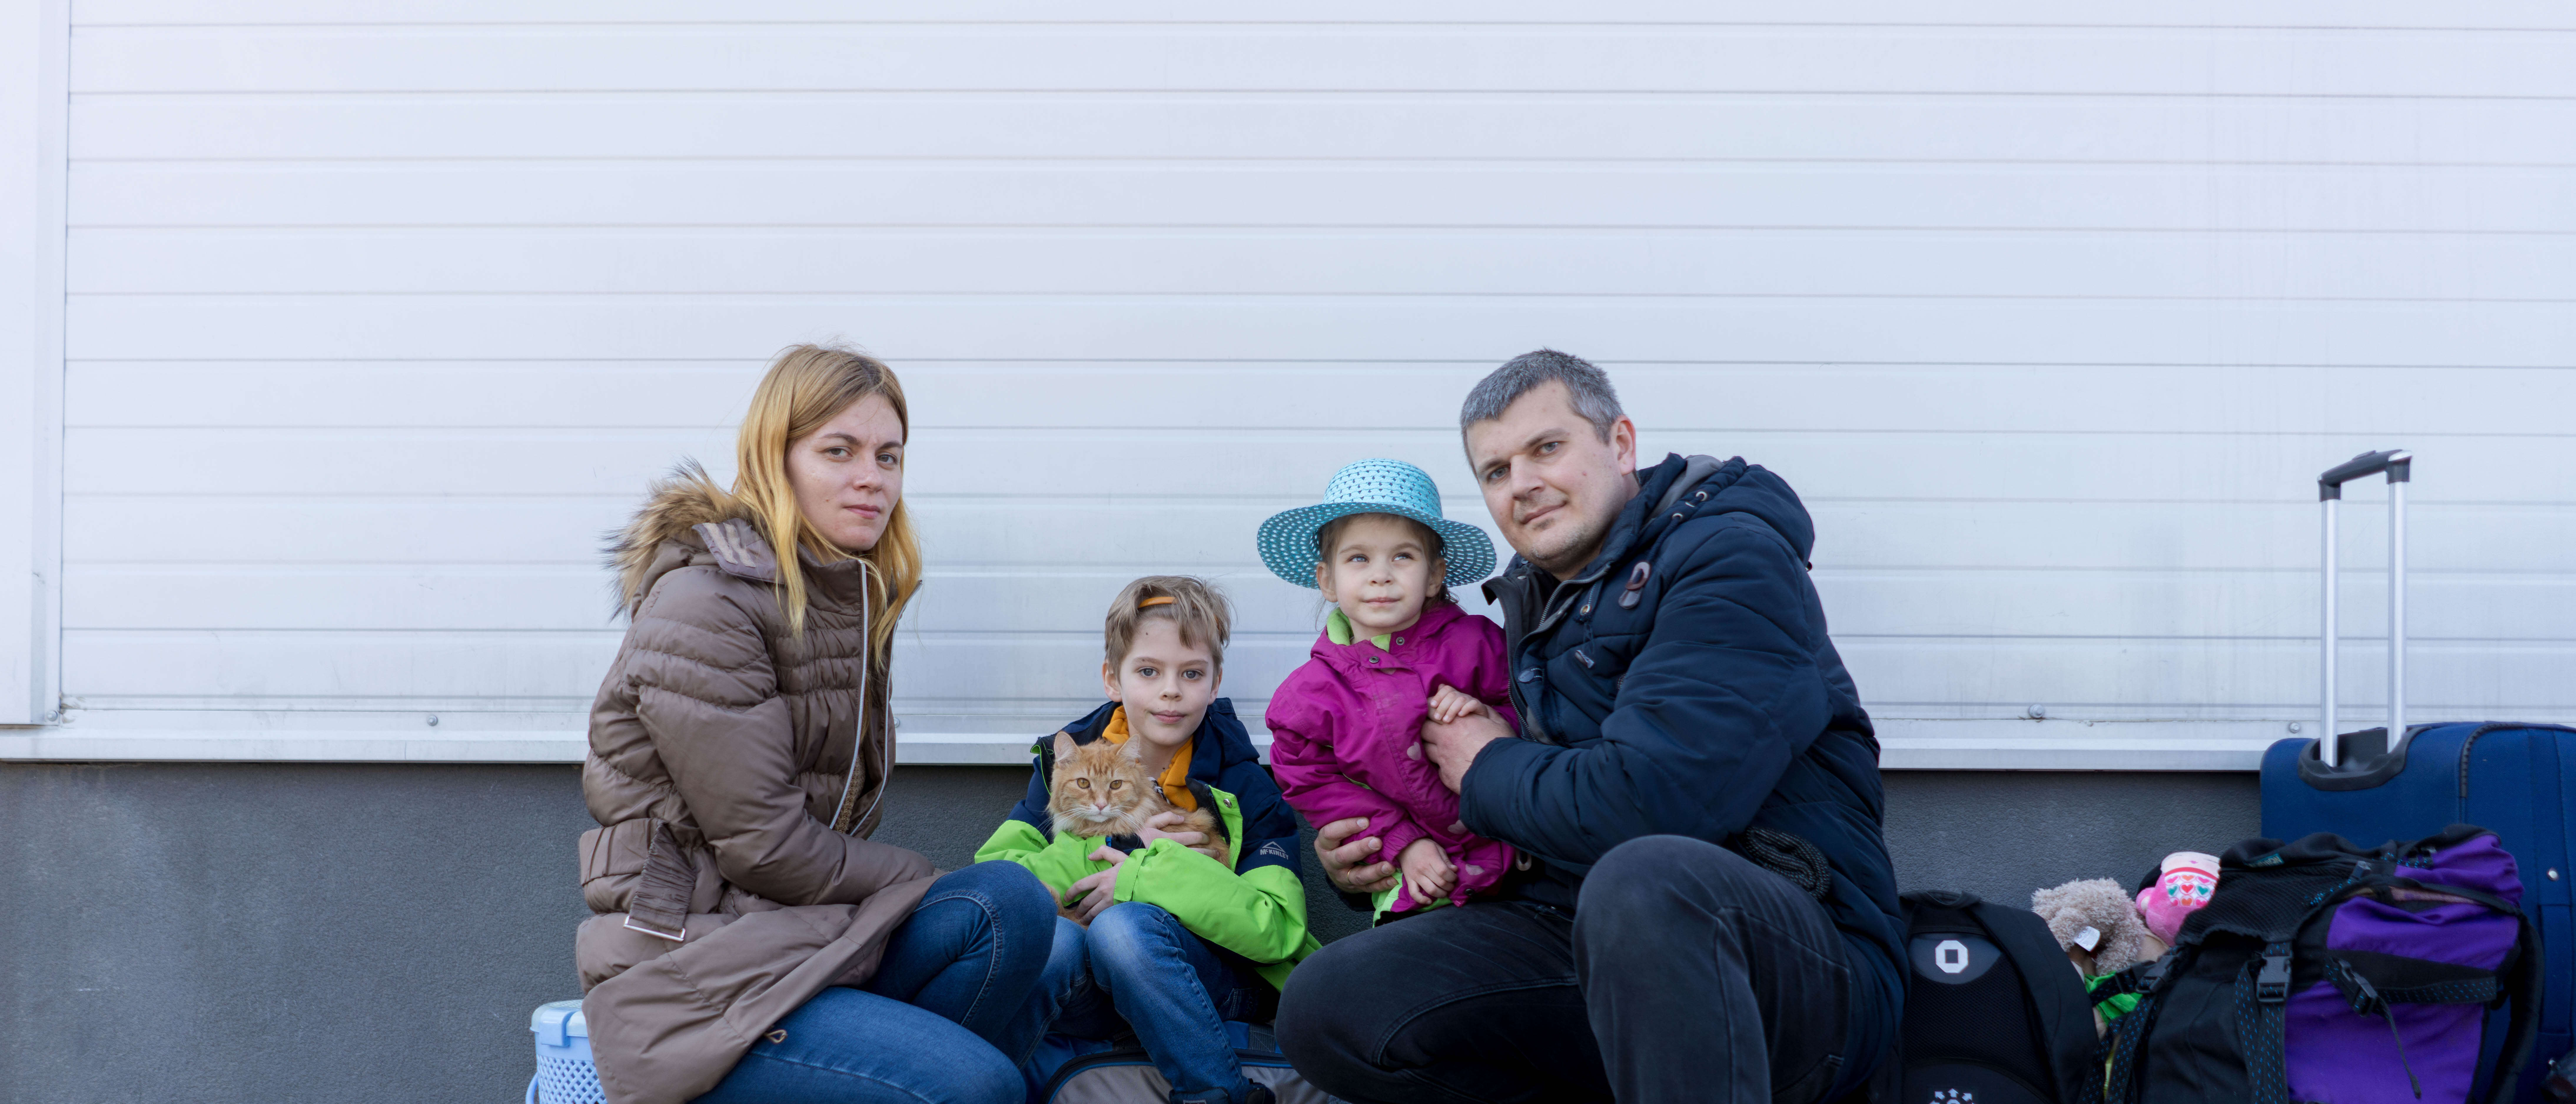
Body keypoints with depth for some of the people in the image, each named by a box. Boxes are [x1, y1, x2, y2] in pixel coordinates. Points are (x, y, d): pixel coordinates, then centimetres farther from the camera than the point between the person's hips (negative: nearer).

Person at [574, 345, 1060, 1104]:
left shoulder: (852, 594, 12)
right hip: (686, 973, -8)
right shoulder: (705, 602, -15)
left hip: (795, 933, 8)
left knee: (1012, 902, -17)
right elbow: (763, 845, -17)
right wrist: (920, 882, -5)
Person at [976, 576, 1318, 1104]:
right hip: (1090, 996, 1)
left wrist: (1145, 876, -20)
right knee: (1051, 935, -31)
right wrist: (1100, 857, -16)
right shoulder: (1066, 762, 5)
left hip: (1213, 990, -1)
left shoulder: (1242, 785, -3)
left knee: (1126, 927, -32)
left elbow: (1279, 927, -16)